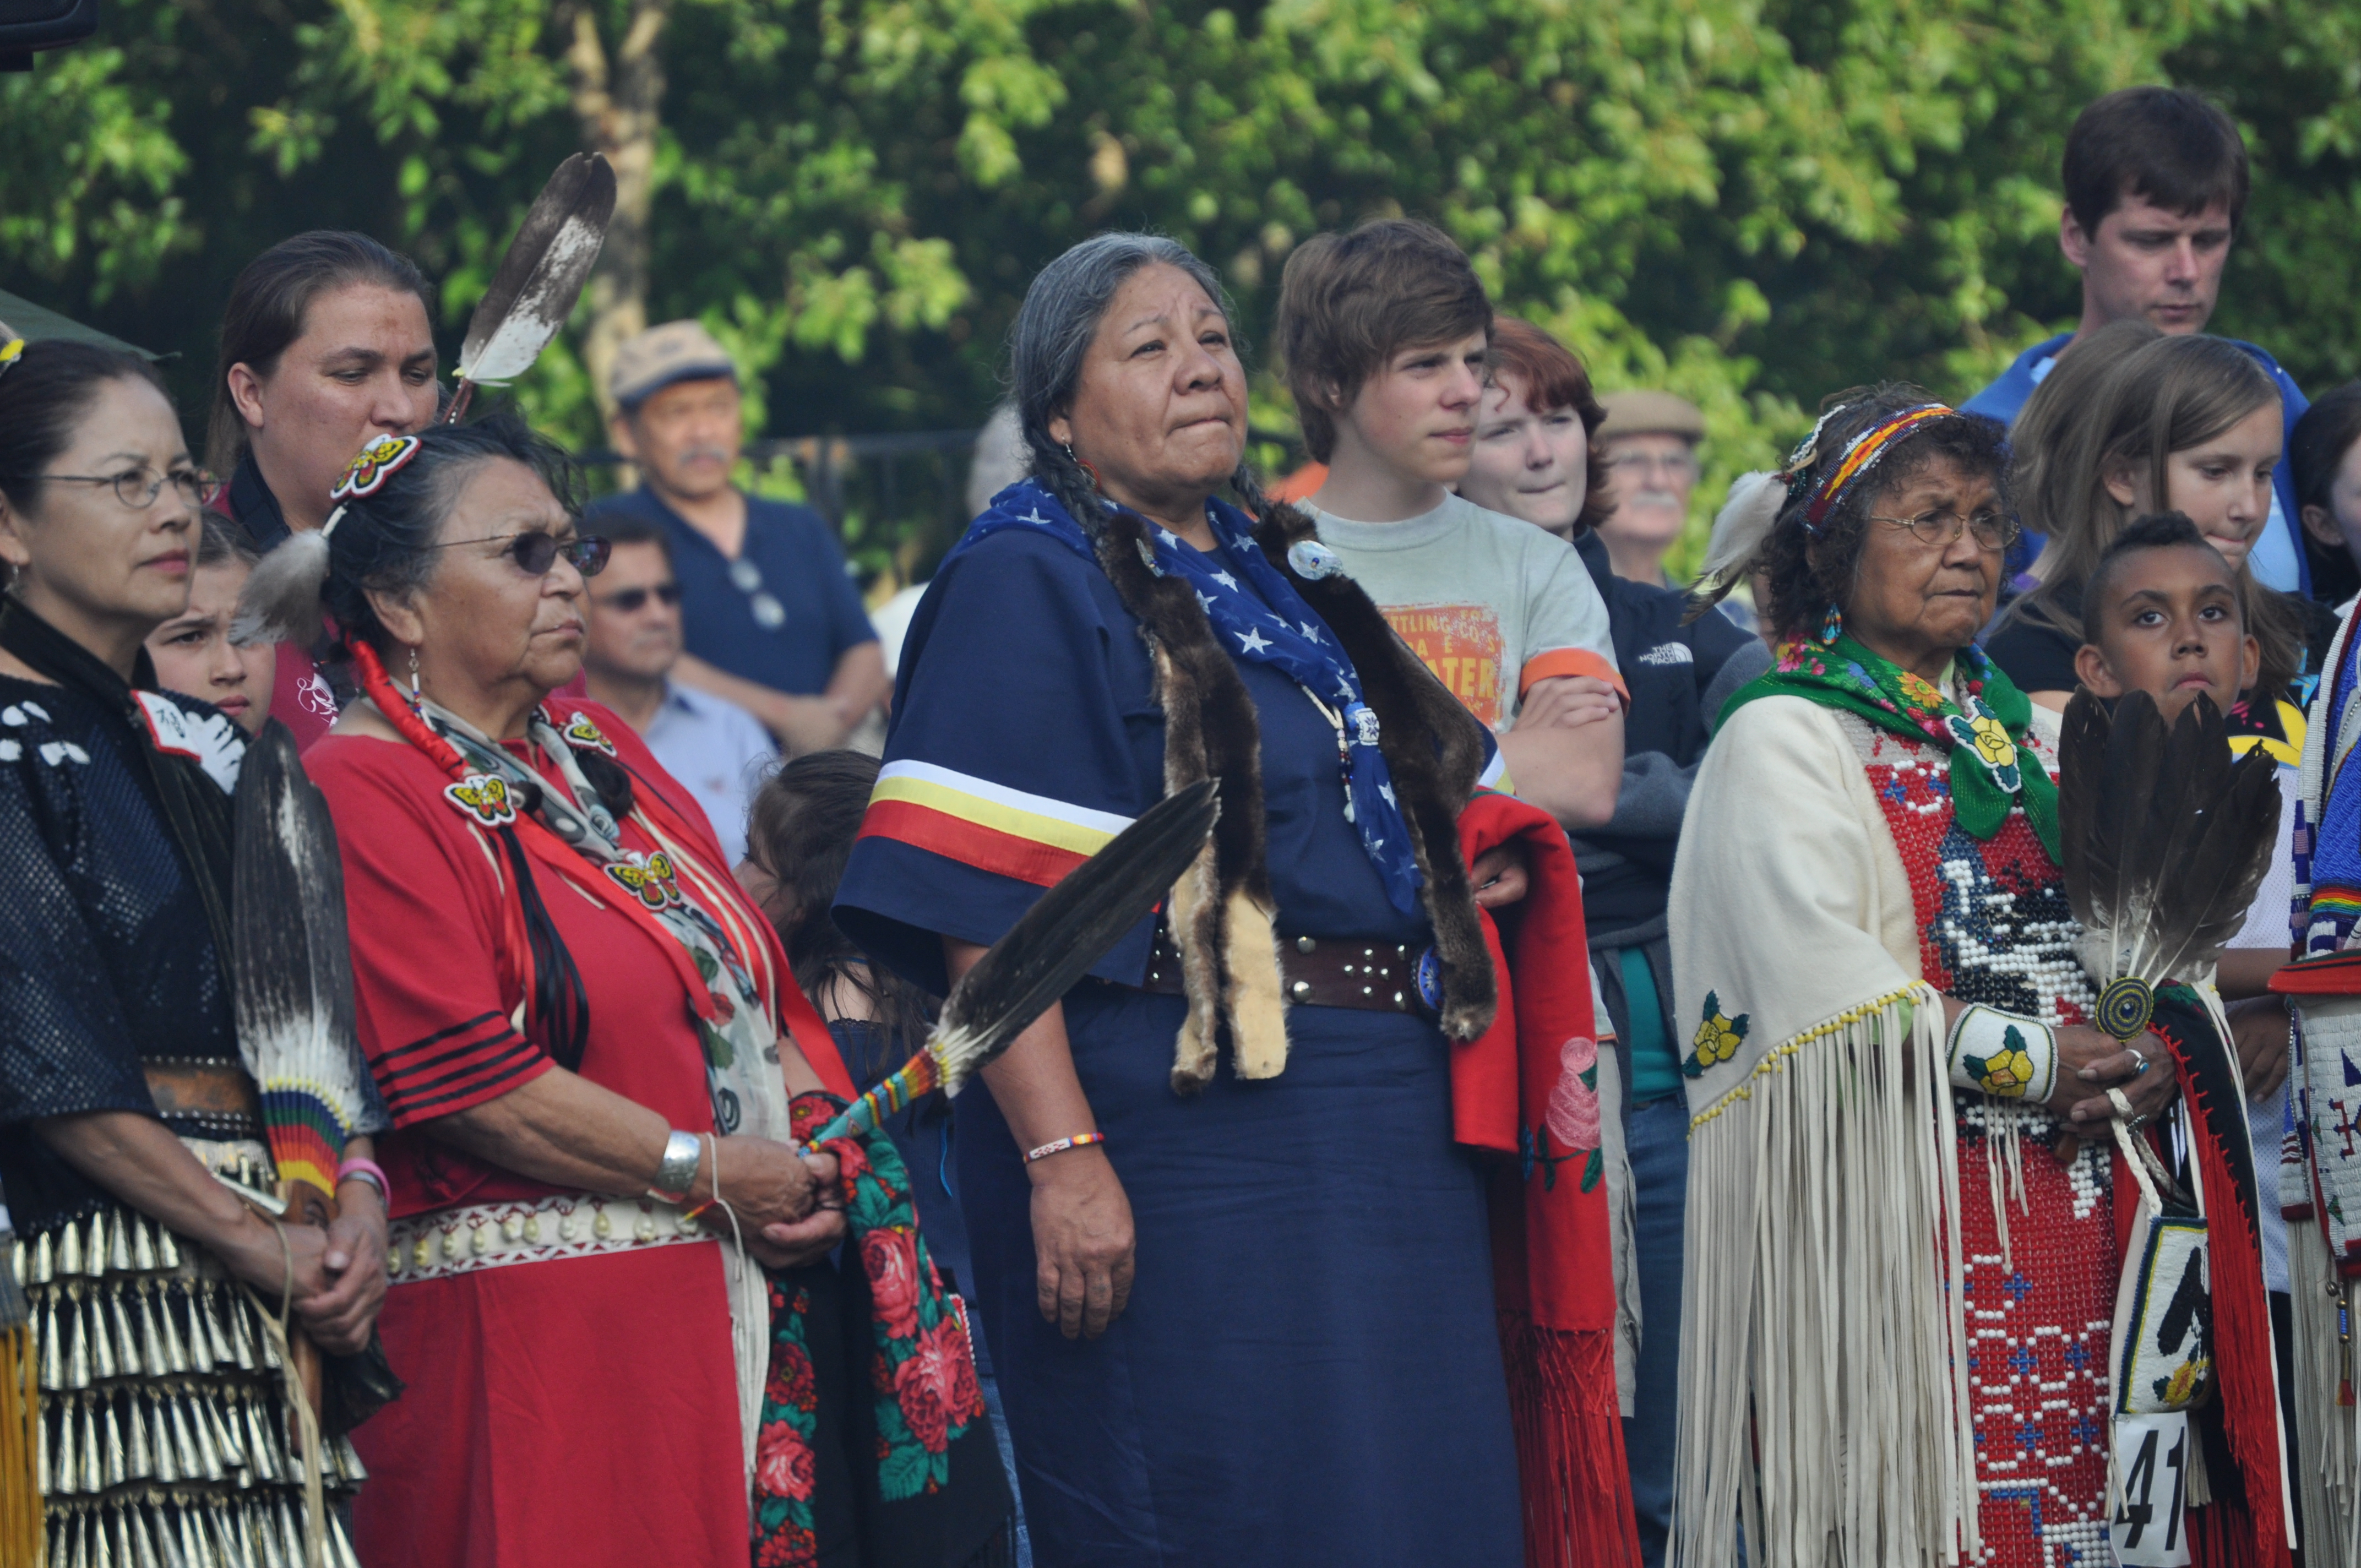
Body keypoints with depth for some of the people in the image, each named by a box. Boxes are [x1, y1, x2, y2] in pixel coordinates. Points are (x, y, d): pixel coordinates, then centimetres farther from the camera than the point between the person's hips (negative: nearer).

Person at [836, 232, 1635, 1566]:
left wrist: (1449, 860, 10)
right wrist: (1061, 1154, -24)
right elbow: (979, 906, -15)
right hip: (1181, 1131, -8)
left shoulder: (1276, 570, 19)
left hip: (1384, 1130, 8)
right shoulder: (1029, 585, -6)